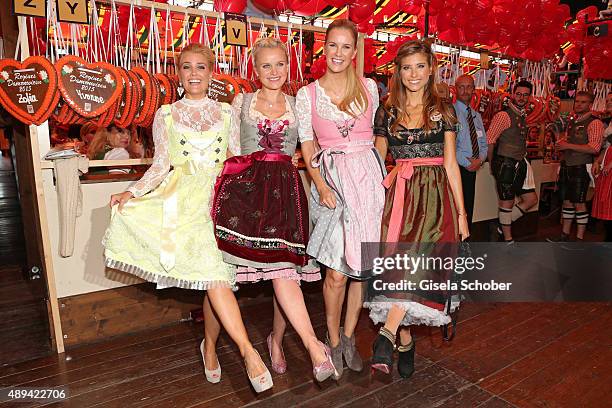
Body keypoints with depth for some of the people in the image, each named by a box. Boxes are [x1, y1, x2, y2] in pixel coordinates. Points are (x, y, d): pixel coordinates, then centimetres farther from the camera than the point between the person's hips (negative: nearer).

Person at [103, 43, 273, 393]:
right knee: (214, 270, -21)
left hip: (219, 195, 2)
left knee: (214, 272, -8)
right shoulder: (166, 115, 14)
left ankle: (210, 345, 14)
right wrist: (132, 192, -4)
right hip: (184, 196, -1)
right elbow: (161, 165, 9)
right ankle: (248, 350, -18)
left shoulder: (226, 112, 15)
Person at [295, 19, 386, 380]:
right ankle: (334, 341, 18)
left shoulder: (369, 88, 9)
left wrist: (382, 174, 6)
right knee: (337, 272, -5)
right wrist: (321, 186, -10)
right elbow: (308, 147, 3)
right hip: (331, 179, -2)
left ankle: (349, 337, 25)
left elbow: (377, 134, 15)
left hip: (369, 175, 2)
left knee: (362, 264, 6)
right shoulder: (307, 94, 4)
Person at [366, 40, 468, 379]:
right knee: (399, 260, -3)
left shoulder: (443, 110, 8)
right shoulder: (387, 112, 10)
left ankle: (387, 332, -22)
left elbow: (451, 163, 7)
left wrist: (461, 212, 4)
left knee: (420, 257, -21)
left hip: (435, 195, -1)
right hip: (399, 194, 1)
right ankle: (405, 341, 10)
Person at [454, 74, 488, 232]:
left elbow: (484, 144, 18)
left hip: (472, 169, 7)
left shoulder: (477, 116, 18)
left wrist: (480, 160, -3)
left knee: (468, 211, 11)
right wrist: (467, 163, -14)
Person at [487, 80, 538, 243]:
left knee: (531, 199, 12)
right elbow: (489, 141, -17)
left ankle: (504, 226, 25)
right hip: (506, 164, -9)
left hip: (520, 164, 9)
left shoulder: (523, 116, 14)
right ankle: (508, 239, 17)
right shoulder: (504, 115, -14)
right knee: (507, 202, 3)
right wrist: (493, 165, -10)